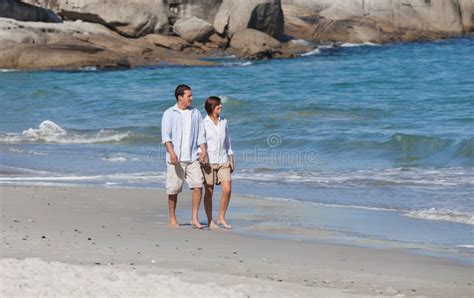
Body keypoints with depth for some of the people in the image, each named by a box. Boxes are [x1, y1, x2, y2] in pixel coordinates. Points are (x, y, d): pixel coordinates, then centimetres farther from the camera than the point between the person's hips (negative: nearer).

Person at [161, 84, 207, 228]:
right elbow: (166, 135, -8)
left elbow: (201, 134, 13)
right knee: (173, 190, 2)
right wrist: (171, 152, -22)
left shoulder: (196, 113, 12)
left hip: (193, 157, 3)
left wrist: (203, 151, -2)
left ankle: (195, 218, -1)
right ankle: (172, 219, 15)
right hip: (176, 158, -3)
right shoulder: (169, 113, 0)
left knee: (198, 186, -8)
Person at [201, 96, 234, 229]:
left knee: (227, 189, -7)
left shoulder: (223, 122, 10)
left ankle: (221, 218, 7)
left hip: (223, 161, 4)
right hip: (208, 161, -4)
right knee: (209, 192, 2)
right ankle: (210, 221, 10)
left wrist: (231, 161, 14)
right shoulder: (203, 123, -5)